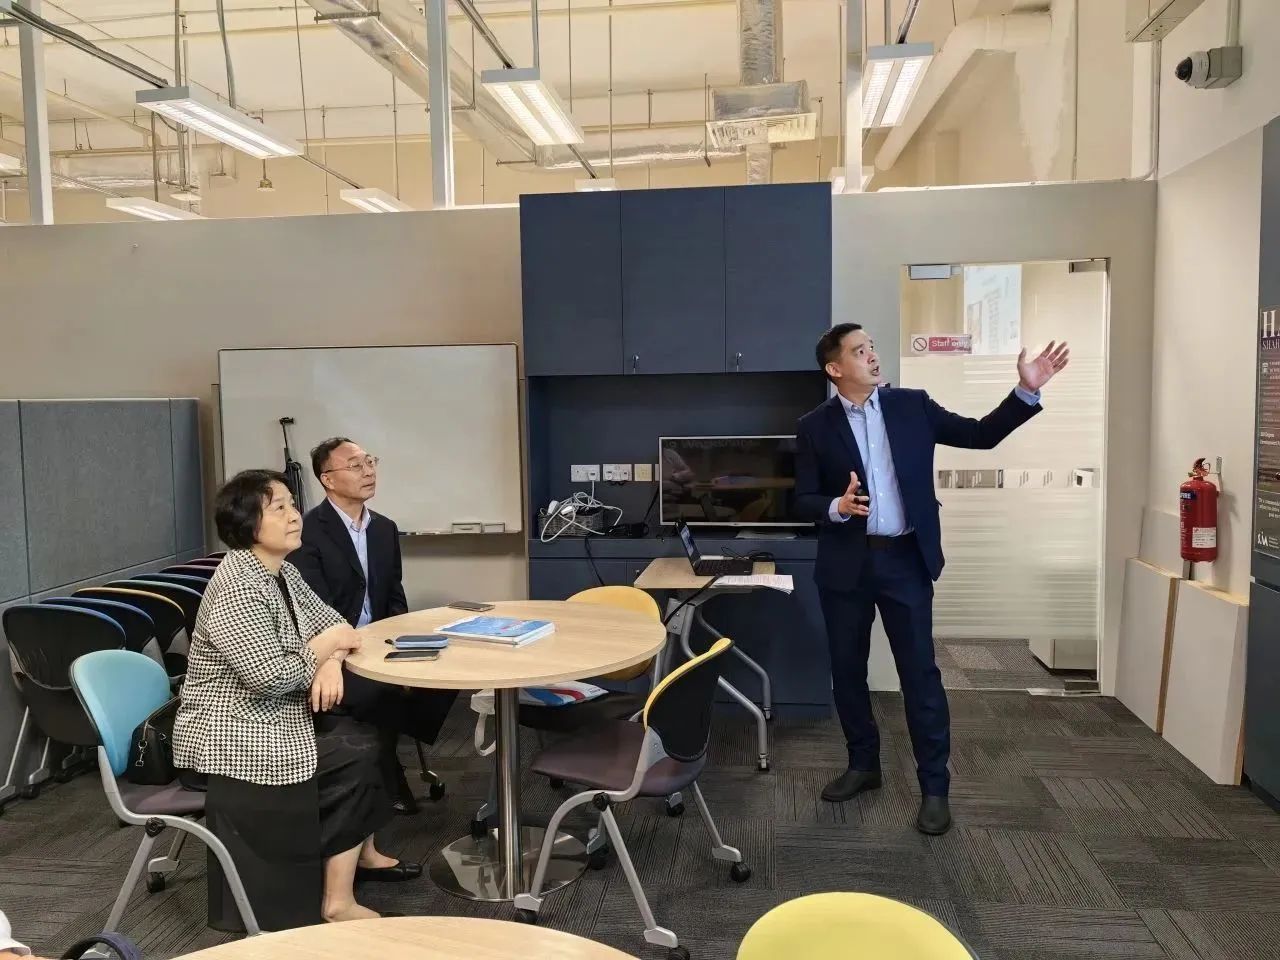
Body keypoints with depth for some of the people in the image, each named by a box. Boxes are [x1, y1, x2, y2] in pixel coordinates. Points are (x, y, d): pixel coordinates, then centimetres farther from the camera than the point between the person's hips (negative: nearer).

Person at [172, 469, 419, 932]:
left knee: (363, 736, 1)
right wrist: (324, 647, -15)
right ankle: (337, 900, -1)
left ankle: (362, 852, 22)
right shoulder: (237, 589, -24)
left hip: (272, 718, 9)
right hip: (233, 736, -9)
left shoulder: (283, 571, 5)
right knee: (355, 754, -13)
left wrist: (331, 660, -13)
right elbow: (271, 677, -30)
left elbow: (332, 622, 9)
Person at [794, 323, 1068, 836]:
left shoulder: (912, 405, 4)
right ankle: (863, 764, 31)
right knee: (847, 671, 11)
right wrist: (838, 506, -22)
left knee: (920, 674, 1)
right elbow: (803, 501, -2)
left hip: (905, 560, 0)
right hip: (845, 563, 1)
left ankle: (934, 788, 13)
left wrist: (1026, 391, -7)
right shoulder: (815, 427, -1)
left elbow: (980, 435, 4)